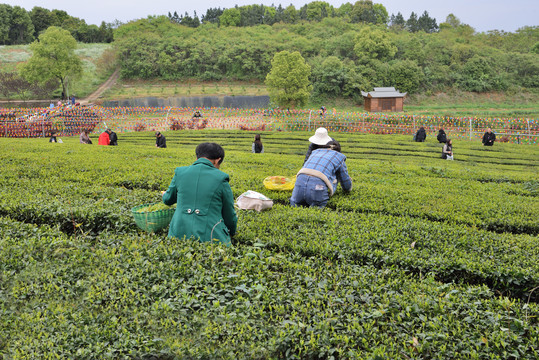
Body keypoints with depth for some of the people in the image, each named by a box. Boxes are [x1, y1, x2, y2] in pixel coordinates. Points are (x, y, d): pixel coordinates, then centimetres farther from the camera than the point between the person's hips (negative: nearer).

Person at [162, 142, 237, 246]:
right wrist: (232, 232, 31)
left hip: (180, 234, 4)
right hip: (209, 237, -3)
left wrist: (165, 194, 51)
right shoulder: (221, 178, -1)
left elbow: (168, 200, 26)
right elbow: (229, 215, 9)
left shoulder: (180, 172, 7)